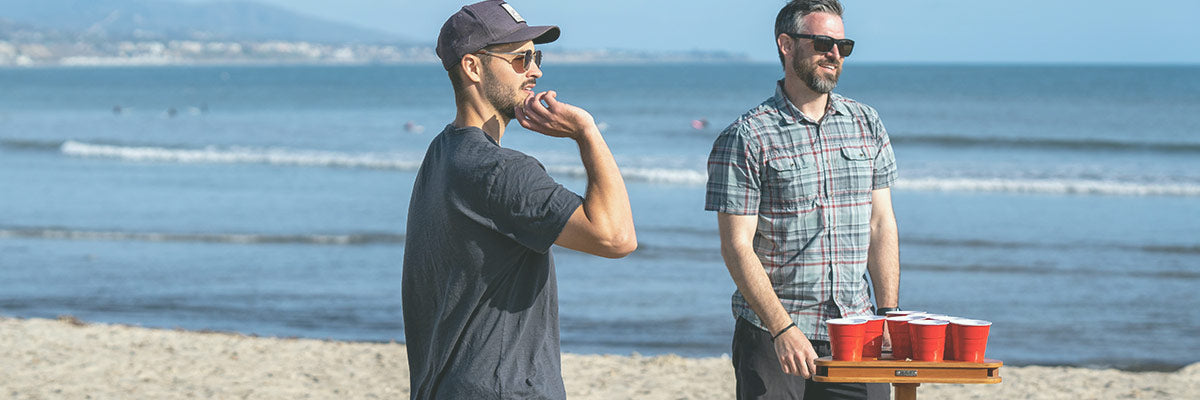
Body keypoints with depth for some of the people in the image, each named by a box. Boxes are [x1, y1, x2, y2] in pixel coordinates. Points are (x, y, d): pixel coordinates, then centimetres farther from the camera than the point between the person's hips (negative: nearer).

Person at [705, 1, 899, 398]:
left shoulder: (866, 124, 10)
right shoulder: (745, 138, -5)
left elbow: (881, 225, 12)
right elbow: (737, 246, -10)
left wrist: (888, 317, 3)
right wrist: (784, 329, -19)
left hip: (854, 334, 4)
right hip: (773, 336, -4)